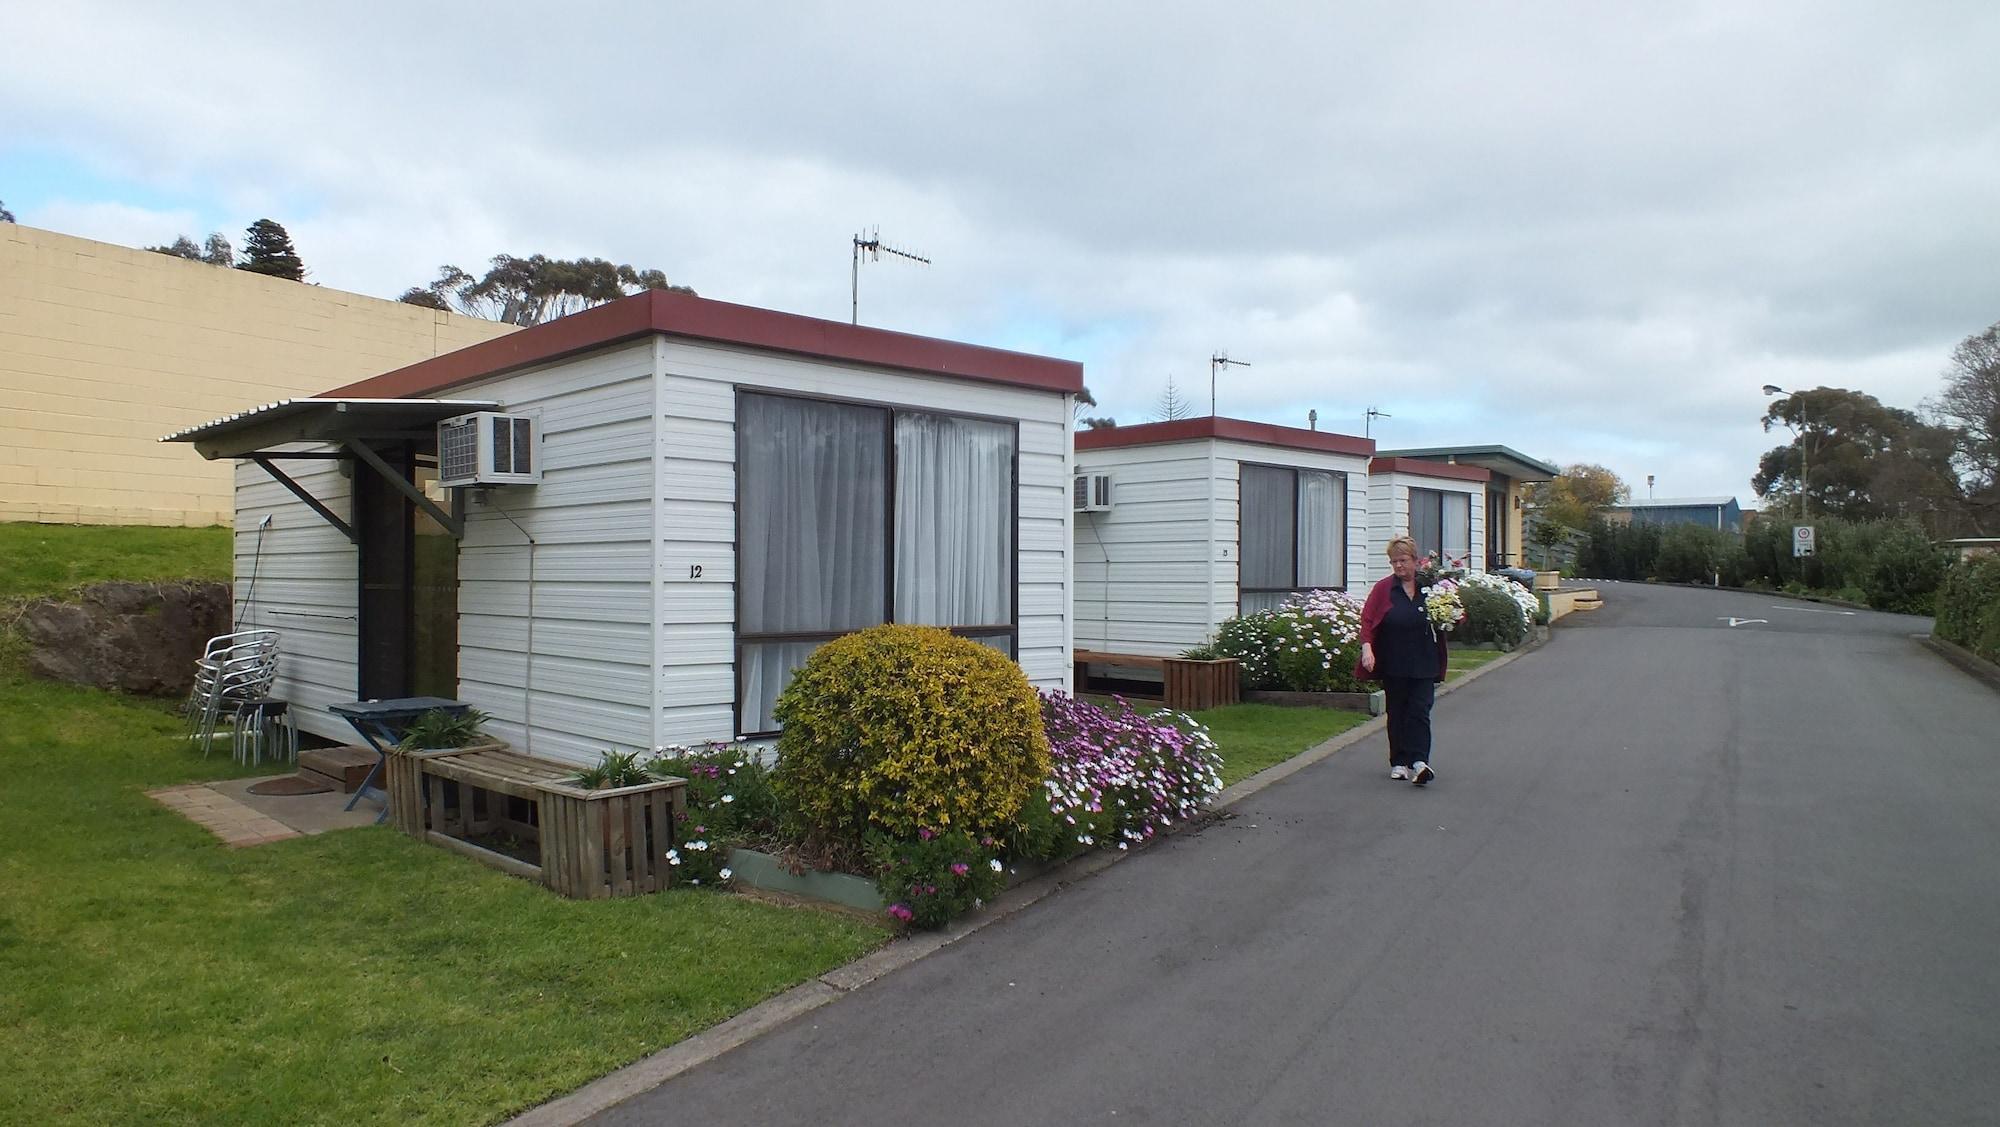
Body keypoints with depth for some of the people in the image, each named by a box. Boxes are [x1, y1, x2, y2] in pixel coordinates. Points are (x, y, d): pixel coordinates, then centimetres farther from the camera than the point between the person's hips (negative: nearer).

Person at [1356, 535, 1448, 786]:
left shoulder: (1430, 586, 2)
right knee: (1396, 713, 8)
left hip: (1424, 664, 0)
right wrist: (1367, 647, -15)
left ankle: (1419, 762, -11)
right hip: (1393, 664, 1)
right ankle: (1399, 763, 17)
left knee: (1420, 712, -6)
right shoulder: (1383, 588, 0)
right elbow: (1367, 619, -2)